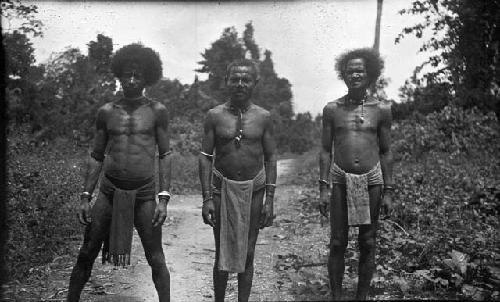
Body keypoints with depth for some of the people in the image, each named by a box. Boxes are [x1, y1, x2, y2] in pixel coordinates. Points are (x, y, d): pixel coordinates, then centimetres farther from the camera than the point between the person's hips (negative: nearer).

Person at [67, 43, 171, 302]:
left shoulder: (156, 111, 1)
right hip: (109, 190, 2)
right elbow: (96, 157, 11)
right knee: (86, 254, 6)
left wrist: (163, 198, -7)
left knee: (156, 259, 2)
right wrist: (85, 196, 5)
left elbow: (165, 155, 1)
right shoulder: (107, 112, 6)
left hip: (144, 193, -2)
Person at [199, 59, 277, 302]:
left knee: (247, 254, 8)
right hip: (222, 187, 0)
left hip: (253, 189, 1)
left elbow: (270, 158, 2)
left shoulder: (263, 117, 0)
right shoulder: (215, 116, -2)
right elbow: (205, 157, -1)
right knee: (222, 253, 7)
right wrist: (207, 198, -8)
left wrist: (269, 199, -4)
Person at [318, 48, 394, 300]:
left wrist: (388, 191, 3)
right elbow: (325, 150, 5)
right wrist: (323, 188, -1)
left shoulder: (381, 110, 3)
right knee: (337, 243, 3)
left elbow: (386, 153, 6)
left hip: (371, 180, 0)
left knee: (367, 244, 7)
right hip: (341, 180, 0)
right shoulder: (332, 109, 3)